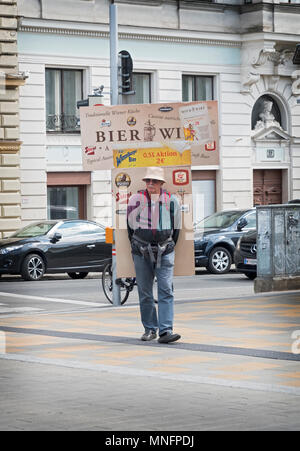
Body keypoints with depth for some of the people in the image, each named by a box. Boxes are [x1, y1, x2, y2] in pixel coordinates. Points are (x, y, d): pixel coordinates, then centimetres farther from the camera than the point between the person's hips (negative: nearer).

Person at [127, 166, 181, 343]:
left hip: (164, 252, -1)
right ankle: (150, 329, 16)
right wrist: (135, 247, 11)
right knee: (145, 292, 5)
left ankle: (166, 330, -14)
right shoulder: (137, 199, -3)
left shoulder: (171, 201, -2)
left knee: (166, 291, -10)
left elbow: (176, 226, 11)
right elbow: (130, 224, 9)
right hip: (141, 252, 1)